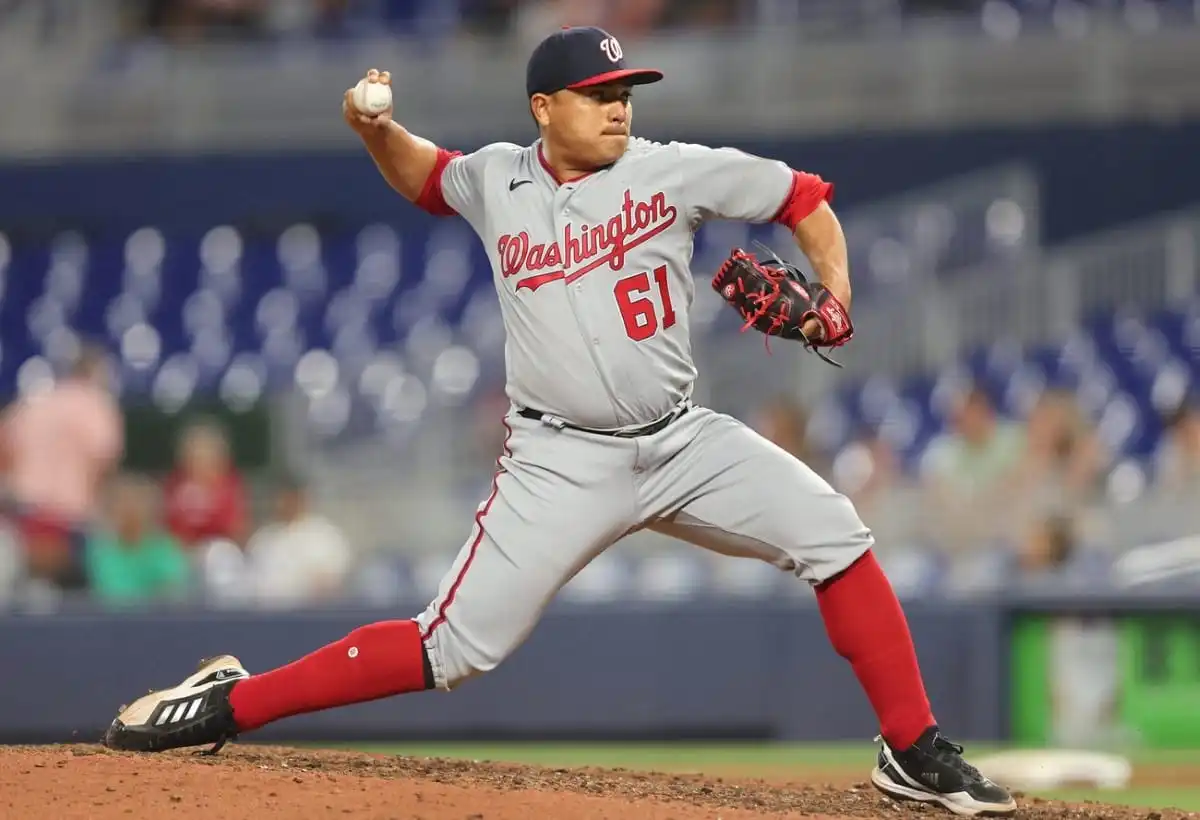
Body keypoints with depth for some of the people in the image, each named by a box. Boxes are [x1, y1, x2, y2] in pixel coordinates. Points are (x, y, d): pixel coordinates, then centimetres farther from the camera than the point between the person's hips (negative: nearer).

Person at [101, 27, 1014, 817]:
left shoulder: (674, 171, -3)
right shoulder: (496, 181, 2)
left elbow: (803, 199, 4)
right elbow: (423, 176, 24)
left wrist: (835, 287, -13)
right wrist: (376, 130, 3)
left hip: (682, 441, 2)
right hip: (562, 462, -2)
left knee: (833, 535, -12)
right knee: (456, 648, -11)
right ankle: (227, 703, 0)